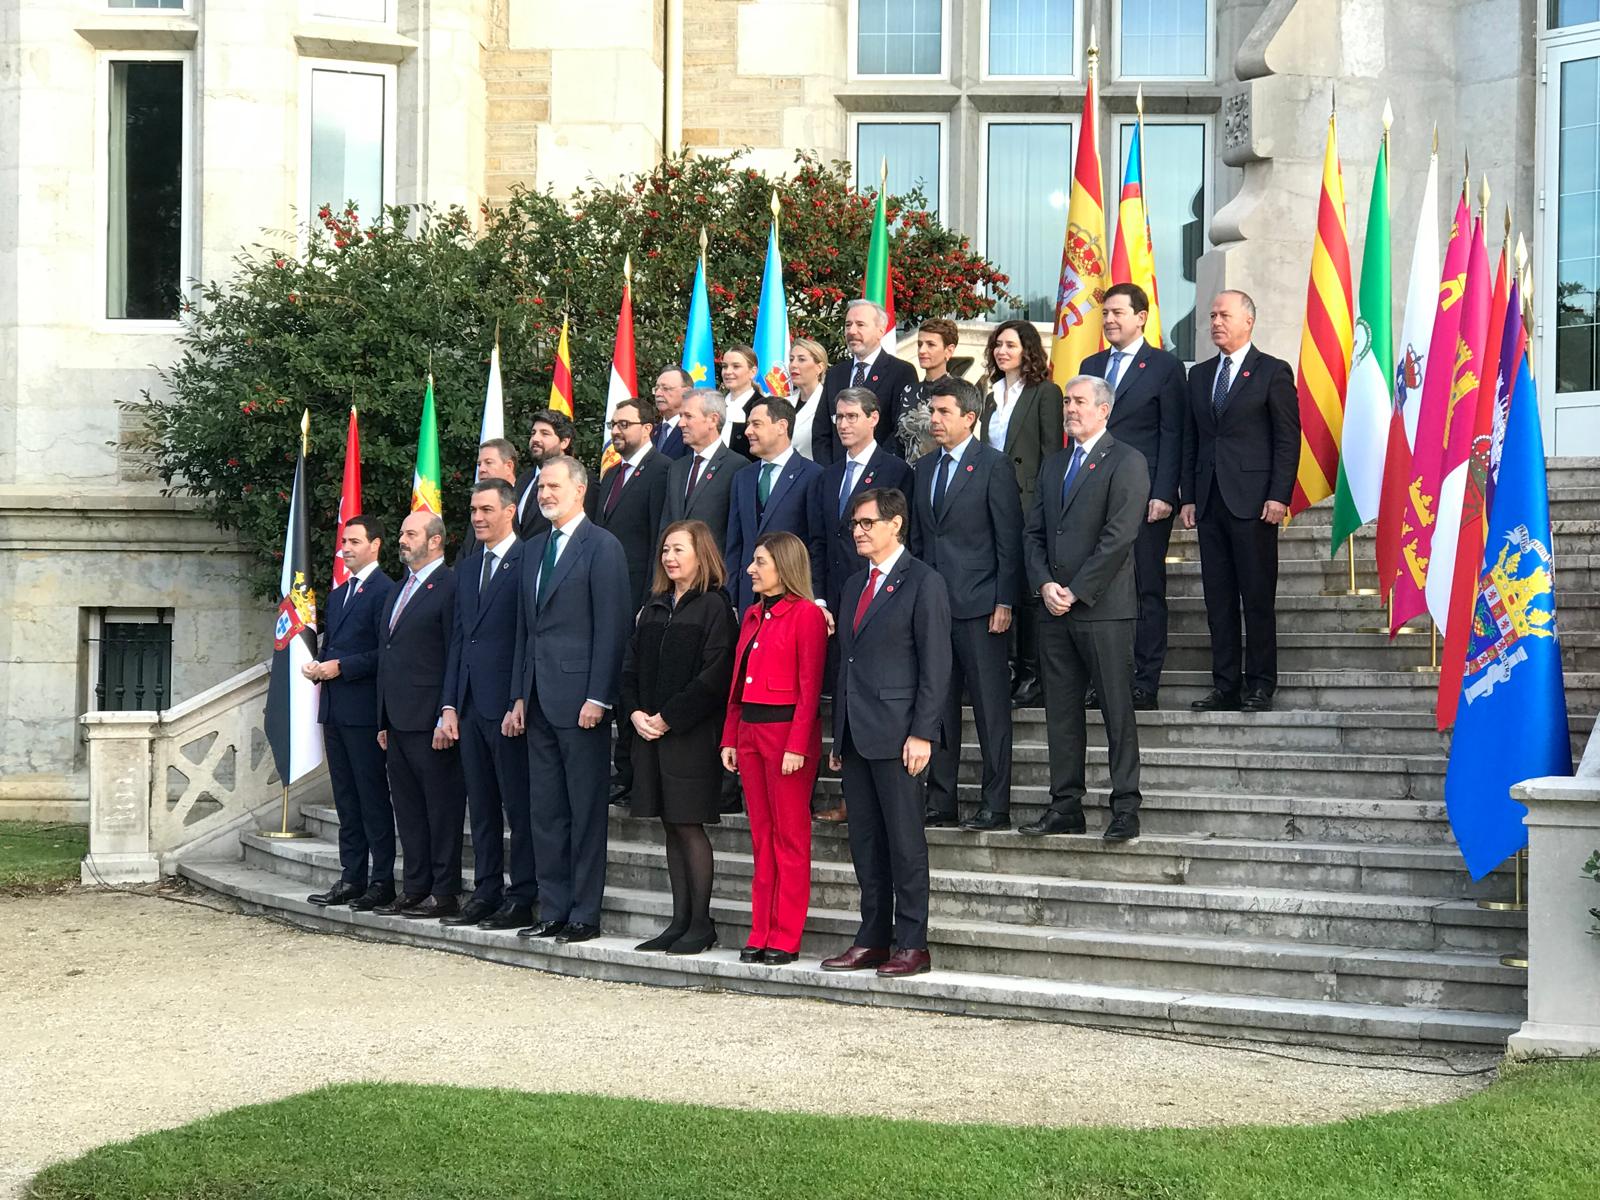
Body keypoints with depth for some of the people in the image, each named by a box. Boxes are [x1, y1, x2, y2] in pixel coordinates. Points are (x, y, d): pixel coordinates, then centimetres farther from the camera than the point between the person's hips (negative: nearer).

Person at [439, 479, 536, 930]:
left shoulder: (527, 562, -7)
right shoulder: (466, 568, 17)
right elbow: (457, 638, 18)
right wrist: (450, 704, 11)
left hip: (509, 705, -8)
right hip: (472, 704, 8)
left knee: (519, 806, -2)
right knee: (481, 805, 12)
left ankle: (522, 898, 3)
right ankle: (486, 892, 19)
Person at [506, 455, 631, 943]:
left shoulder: (602, 547, -6)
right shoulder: (534, 550, 17)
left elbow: (611, 627, -11)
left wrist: (597, 697, -16)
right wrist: (519, 696, 13)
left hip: (580, 697, -8)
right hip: (539, 699, 8)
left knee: (586, 810, -2)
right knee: (546, 810, 10)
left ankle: (584, 915, 3)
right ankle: (553, 910, 16)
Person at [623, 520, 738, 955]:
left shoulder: (713, 606, -7)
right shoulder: (653, 607, 15)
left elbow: (714, 676, -14)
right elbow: (631, 666, 14)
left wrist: (668, 718, -14)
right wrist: (635, 713, -2)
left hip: (691, 735, -7)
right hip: (650, 733, 7)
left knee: (689, 825, -5)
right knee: (671, 828, 9)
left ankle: (701, 923, 4)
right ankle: (680, 921, 15)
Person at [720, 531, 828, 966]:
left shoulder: (807, 614, -9)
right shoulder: (753, 616, 16)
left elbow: (809, 687, -14)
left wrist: (796, 746, -18)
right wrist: (730, 738, 12)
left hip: (787, 730, -8)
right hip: (749, 730, 8)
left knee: (790, 837, -2)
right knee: (761, 837, 10)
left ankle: (785, 939, 2)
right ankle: (761, 934, 15)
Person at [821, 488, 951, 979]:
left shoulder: (923, 583, -5)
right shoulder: (854, 585, 19)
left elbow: (935, 665, -10)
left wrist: (922, 733, -16)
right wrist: (838, 736, 16)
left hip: (896, 733, -8)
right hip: (855, 734, 8)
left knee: (905, 840, -3)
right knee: (865, 841, 10)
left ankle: (912, 944, 2)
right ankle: (872, 939, 16)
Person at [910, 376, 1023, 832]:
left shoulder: (993, 465, -4)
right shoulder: (925, 468, 15)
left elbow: (1009, 540, -7)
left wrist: (1004, 602, -12)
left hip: (978, 605, -6)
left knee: (990, 708, -2)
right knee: (938, 708, 9)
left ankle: (995, 806, 2)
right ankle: (940, 802, 16)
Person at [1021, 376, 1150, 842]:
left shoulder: (1126, 462, -4)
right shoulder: (1053, 465, 18)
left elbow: (1119, 537, -13)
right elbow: (1033, 532, 15)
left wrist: (1075, 591, -13)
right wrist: (1045, 585, -2)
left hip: (1103, 607, -7)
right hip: (1056, 609, 7)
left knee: (1117, 711, -3)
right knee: (1060, 711, 8)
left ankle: (1125, 808, 1)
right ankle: (1065, 806, 13)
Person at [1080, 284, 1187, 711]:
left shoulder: (1165, 366, 1)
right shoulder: (1091, 366, 16)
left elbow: (1171, 435, -4)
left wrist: (1163, 494, -12)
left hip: (1145, 495, -5)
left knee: (1148, 590, 0)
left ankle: (1145, 683, 2)